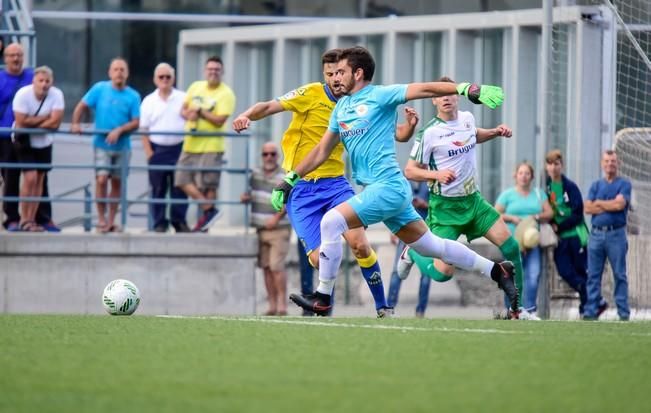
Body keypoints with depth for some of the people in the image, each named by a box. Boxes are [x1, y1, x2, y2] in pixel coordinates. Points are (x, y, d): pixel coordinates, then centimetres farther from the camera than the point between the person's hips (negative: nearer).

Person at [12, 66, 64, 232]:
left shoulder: (56, 95, -15)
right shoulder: (23, 94, -22)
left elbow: (55, 123, -22)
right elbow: (21, 123, -26)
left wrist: (33, 123, -20)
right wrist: (44, 118, -21)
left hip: (44, 143, 4)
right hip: (25, 143, -4)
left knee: (39, 180, 7)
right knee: (30, 177, -14)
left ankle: (31, 220, 15)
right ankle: (24, 219, -4)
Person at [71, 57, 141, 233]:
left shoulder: (133, 96, 0)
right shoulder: (100, 89, -1)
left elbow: (136, 123, -3)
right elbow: (82, 106, 3)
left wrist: (119, 130, -19)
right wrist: (76, 123, -13)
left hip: (122, 145, 2)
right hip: (102, 144, -2)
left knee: (117, 182, 8)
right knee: (101, 179, -14)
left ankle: (111, 221, 18)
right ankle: (101, 219, -4)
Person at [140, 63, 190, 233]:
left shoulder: (183, 99, 6)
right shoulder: (149, 101, 6)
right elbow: (144, 130, 6)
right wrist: (149, 153, -3)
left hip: (179, 148, 0)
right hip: (157, 149, 0)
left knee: (179, 188, -1)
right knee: (158, 188, 1)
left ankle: (179, 222, 4)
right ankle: (159, 223, 6)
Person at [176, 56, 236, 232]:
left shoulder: (226, 94, -7)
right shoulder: (195, 87, 11)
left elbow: (220, 120, -15)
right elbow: (183, 110, 15)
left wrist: (200, 111, -14)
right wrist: (188, 114, -8)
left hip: (211, 146, -6)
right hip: (191, 144, 6)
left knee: (208, 186, -5)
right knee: (183, 180, 2)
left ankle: (206, 219, 3)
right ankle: (209, 210, 7)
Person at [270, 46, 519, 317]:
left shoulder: (380, 96, -6)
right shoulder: (341, 108, 18)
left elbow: (425, 89, -15)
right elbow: (322, 151, 25)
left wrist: (467, 89, -27)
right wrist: (289, 180, 21)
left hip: (388, 186, -9)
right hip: (387, 191, 9)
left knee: (331, 222, -18)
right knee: (430, 246, 12)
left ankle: (322, 298, -12)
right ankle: (496, 271, 21)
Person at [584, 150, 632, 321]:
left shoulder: (624, 184, 3)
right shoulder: (596, 185, 14)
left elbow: (619, 204, -13)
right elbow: (588, 208, 1)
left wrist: (599, 203, 0)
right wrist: (610, 206, -7)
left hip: (616, 234, -4)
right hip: (596, 234, 4)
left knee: (620, 275, -2)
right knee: (593, 275, 2)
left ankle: (623, 312, 0)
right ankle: (591, 311, 4)